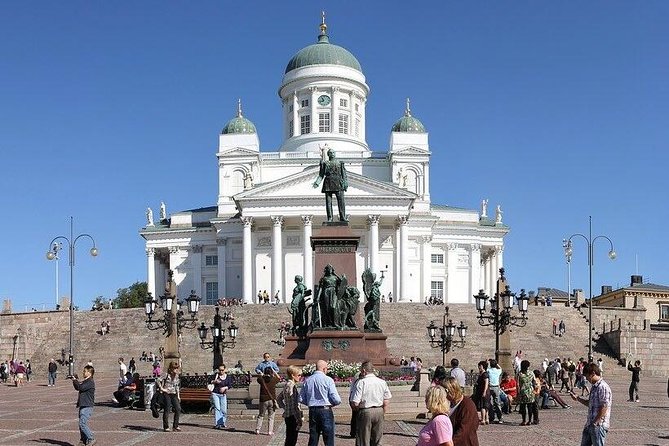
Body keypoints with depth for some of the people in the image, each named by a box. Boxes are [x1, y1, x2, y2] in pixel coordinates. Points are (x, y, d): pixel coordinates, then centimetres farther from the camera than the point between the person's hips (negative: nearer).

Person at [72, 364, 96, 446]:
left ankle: (91, 439, -11)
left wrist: (75, 380, -9)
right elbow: (77, 388, 24)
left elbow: (80, 387, -22)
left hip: (87, 406, -10)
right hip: (83, 405, 10)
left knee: (82, 424, -15)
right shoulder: (85, 381, 18)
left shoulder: (90, 382, -13)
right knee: (81, 424, 11)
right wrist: (75, 381, 8)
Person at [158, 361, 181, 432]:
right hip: (167, 394, -6)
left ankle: (175, 426, 7)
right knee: (167, 410, -3)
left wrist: (178, 395, 15)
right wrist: (162, 389, -10)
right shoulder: (167, 375, -8)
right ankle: (166, 427, 5)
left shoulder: (176, 376, 10)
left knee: (178, 409, -3)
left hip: (174, 394, 6)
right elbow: (159, 382, -8)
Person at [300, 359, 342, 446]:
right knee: (328, 439, 2)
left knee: (313, 439, 11)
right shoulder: (328, 380, -10)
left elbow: (301, 399, 6)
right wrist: (332, 403, 8)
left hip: (312, 411, 5)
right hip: (325, 410, -5)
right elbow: (336, 399, -13)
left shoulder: (307, 380, 4)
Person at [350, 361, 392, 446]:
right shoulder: (382, 382, 3)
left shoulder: (361, 383, -13)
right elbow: (386, 402, 6)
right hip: (379, 411, 5)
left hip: (365, 412, -5)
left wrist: (358, 410, 5)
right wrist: (382, 413, 16)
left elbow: (355, 403, -16)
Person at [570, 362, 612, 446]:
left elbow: (604, 408, -22)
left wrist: (594, 423, -19)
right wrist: (577, 398, 14)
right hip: (589, 425, 10)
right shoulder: (594, 387, 13)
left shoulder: (603, 387, -18)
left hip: (599, 425, -10)